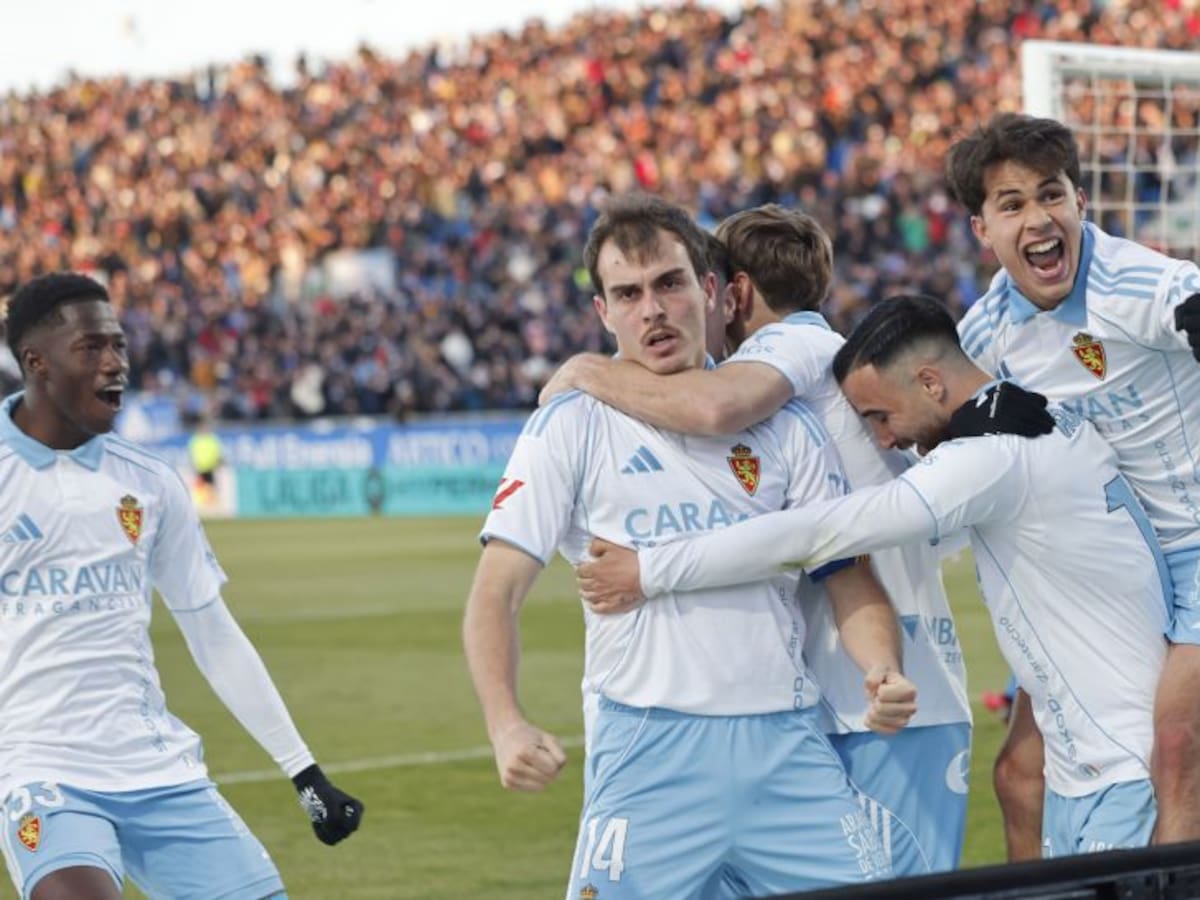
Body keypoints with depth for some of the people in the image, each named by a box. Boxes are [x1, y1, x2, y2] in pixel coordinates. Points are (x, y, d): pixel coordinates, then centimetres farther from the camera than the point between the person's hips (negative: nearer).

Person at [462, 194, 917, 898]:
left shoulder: (785, 427, 11)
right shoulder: (570, 428, 4)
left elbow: (850, 578, 12)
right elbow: (497, 591, -2)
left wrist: (883, 671, -10)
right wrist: (508, 726, -18)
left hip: (788, 743, 2)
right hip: (648, 752, -2)